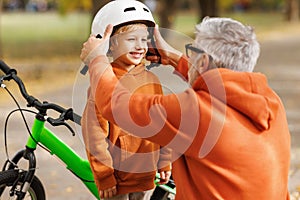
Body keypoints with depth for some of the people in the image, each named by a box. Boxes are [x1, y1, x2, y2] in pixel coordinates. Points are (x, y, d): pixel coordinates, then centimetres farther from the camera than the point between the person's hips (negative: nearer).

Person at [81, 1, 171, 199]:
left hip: (145, 175, 6)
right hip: (117, 177, -6)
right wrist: (104, 176, -14)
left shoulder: (151, 80, 7)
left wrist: (164, 163, 15)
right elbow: (94, 133, -13)